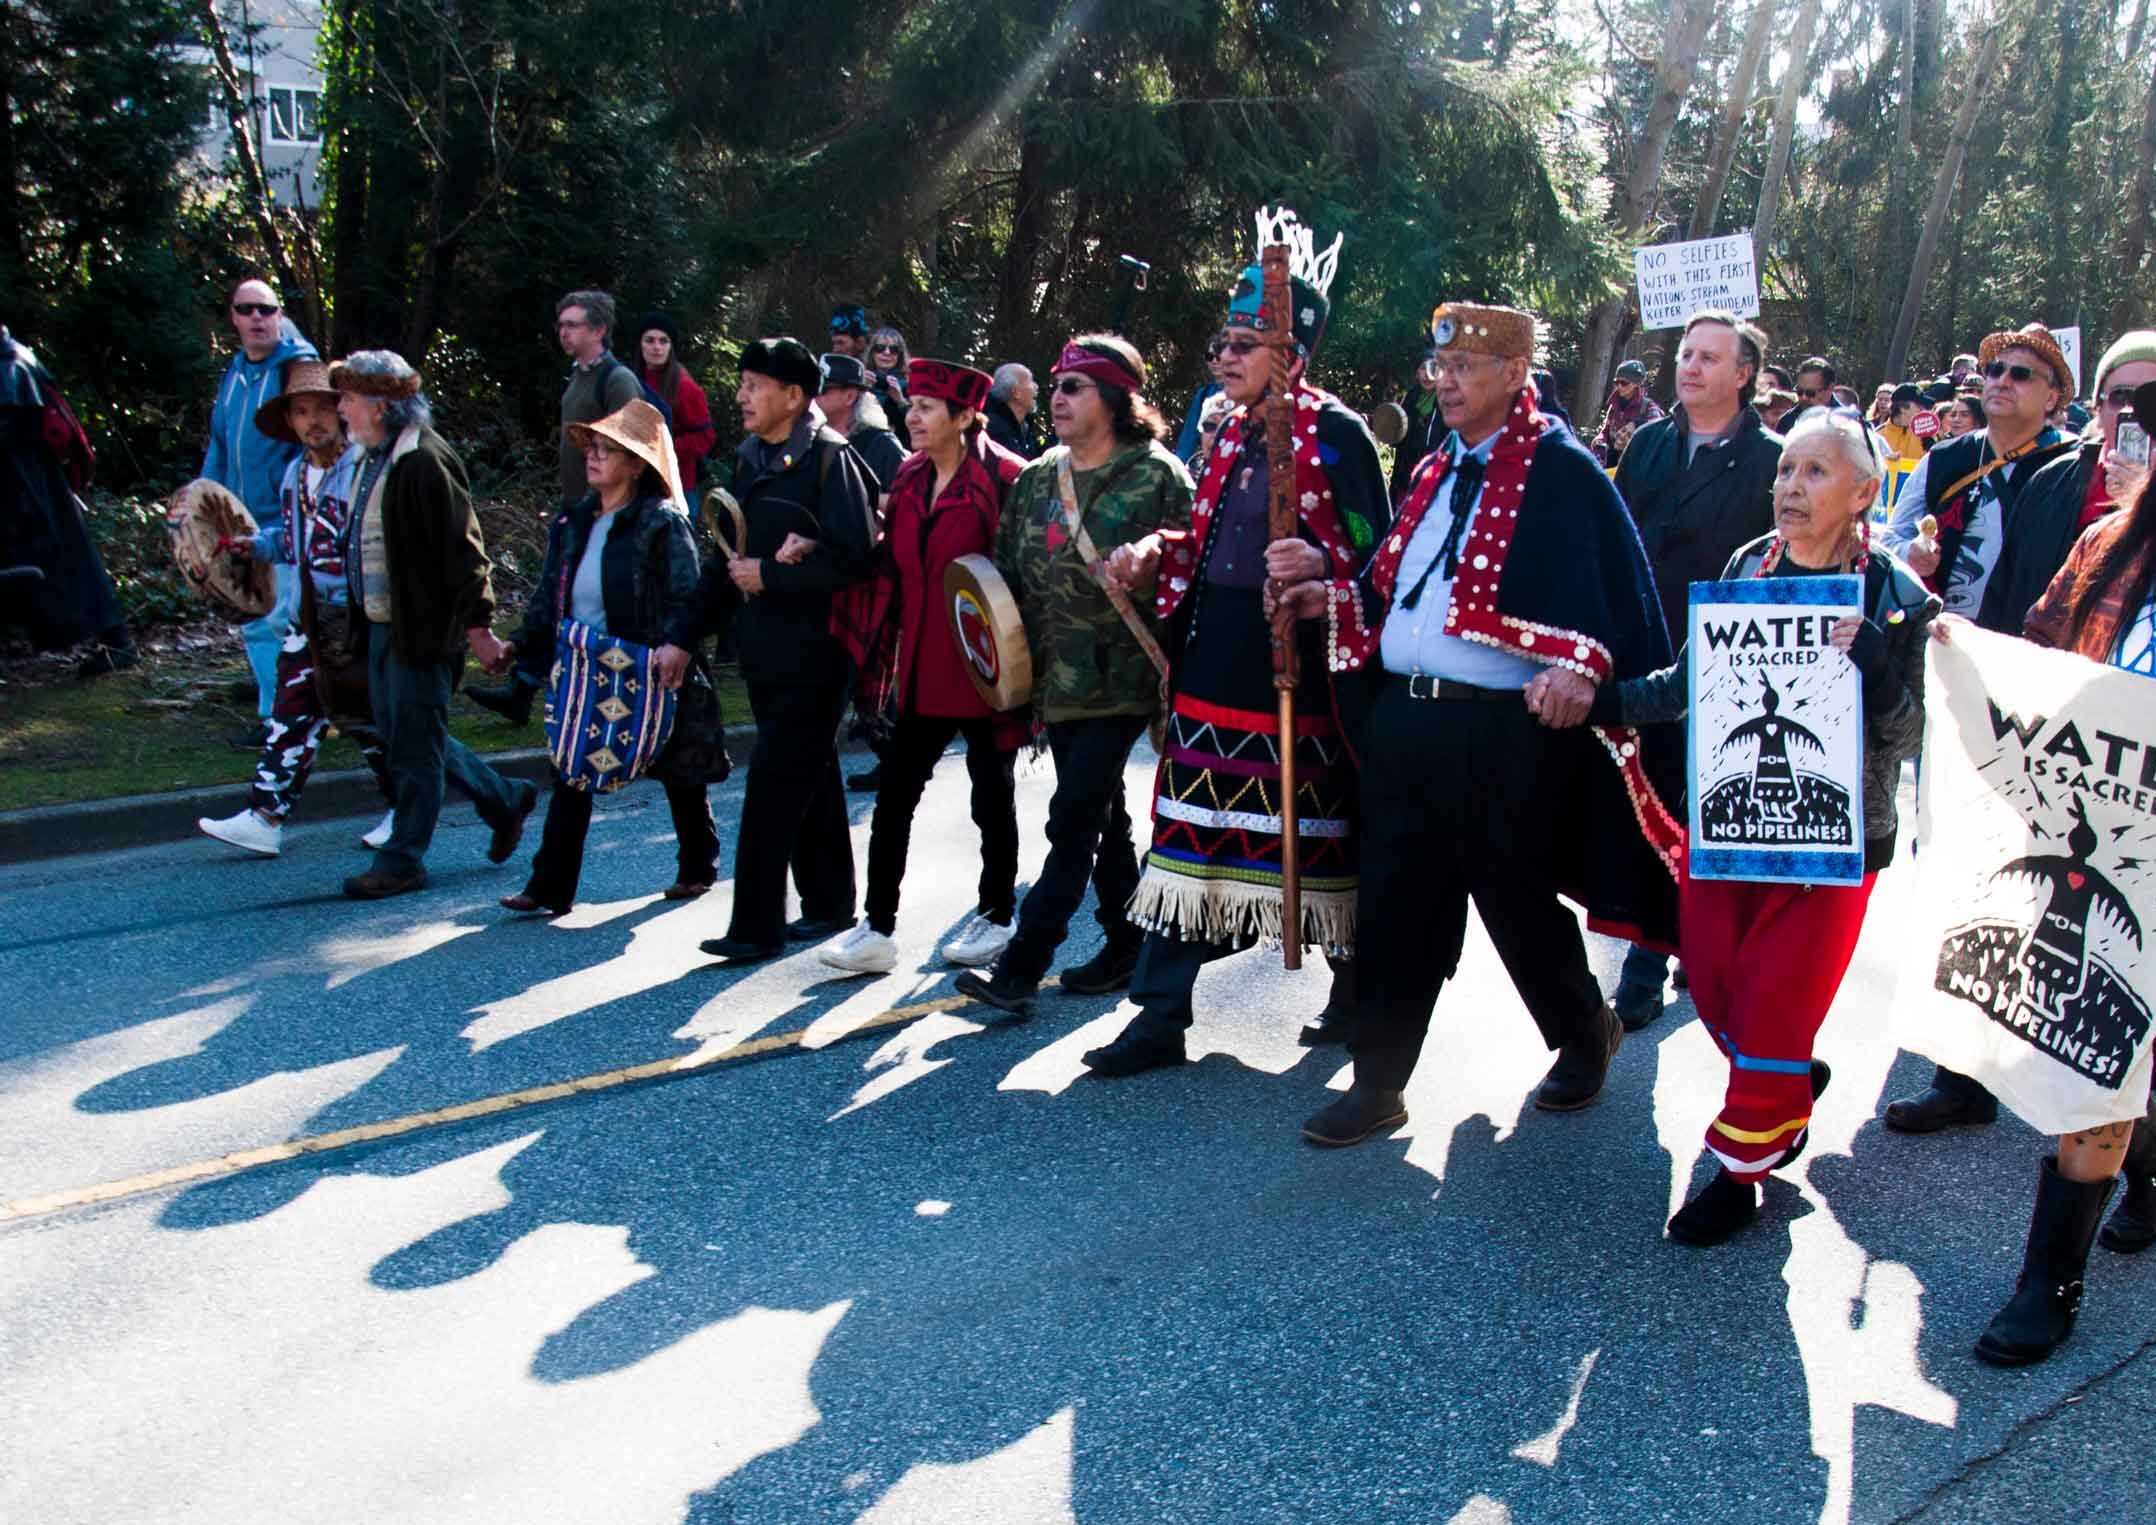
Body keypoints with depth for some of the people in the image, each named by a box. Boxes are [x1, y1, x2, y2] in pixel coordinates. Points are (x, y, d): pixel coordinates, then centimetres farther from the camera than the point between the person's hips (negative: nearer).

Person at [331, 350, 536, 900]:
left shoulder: (425, 462, -18)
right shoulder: (375, 459, 12)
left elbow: (462, 549, -21)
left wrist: (477, 626, -21)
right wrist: (359, 617, 22)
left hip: (424, 629, -10)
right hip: (384, 627, 10)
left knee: (414, 749, 0)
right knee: (401, 737, 17)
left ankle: (402, 862, 11)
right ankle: (506, 800, 30)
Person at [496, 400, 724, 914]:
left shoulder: (662, 523, -9)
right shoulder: (575, 523, 11)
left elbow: (688, 596, -18)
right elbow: (549, 596, 15)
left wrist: (678, 643, -34)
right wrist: (522, 644, 4)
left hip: (649, 677, -6)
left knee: (679, 775, 11)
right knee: (570, 779, 2)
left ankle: (697, 866, 30)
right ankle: (550, 888, 5)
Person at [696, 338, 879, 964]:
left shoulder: (829, 456, -12)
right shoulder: (750, 458, 13)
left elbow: (855, 557, -19)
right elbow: (731, 546, 18)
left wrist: (769, 575, -16)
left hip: (813, 648, -8)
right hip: (764, 646, 8)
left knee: (774, 779, -8)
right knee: (809, 775, 16)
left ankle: (757, 925, -2)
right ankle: (828, 902, 28)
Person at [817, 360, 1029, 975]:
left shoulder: (1003, 478, -12)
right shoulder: (909, 479, 9)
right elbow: (892, 571, 13)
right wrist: (879, 656, 8)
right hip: (921, 668, 6)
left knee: (992, 794, 9)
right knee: (894, 793, 4)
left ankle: (996, 915, 26)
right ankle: (878, 928, 10)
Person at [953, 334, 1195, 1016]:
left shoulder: (1157, 475, -6)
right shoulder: (1035, 480, 12)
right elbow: (1007, 572, 16)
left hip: (1120, 678, -7)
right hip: (1057, 679, 7)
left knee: (1074, 819, -9)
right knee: (1102, 817, 15)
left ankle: (1019, 968, -7)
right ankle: (1126, 946, 27)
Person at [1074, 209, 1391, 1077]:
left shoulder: (1338, 434, -8)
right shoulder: (1227, 433, 13)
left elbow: (1379, 555, -10)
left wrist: (1319, 567, -29)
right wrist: (1153, 561, 5)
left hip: (1297, 667, -7)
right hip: (1209, 663, 7)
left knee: (1313, 836, 6)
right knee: (1188, 838, 7)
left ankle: (1357, 993, 29)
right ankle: (1161, 1014, 15)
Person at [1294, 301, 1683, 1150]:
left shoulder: (1562, 472, -7)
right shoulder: (1437, 473, 15)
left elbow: (1614, 591, -13)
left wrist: (1579, 664, -28)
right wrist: (1334, 599, 4)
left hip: (1508, 735, -6)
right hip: (1404, 721, 6)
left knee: (1518, 903, 9)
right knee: (1395, 903, 8)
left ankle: (1585, 1035, 37)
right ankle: (1379, 1080, 18)